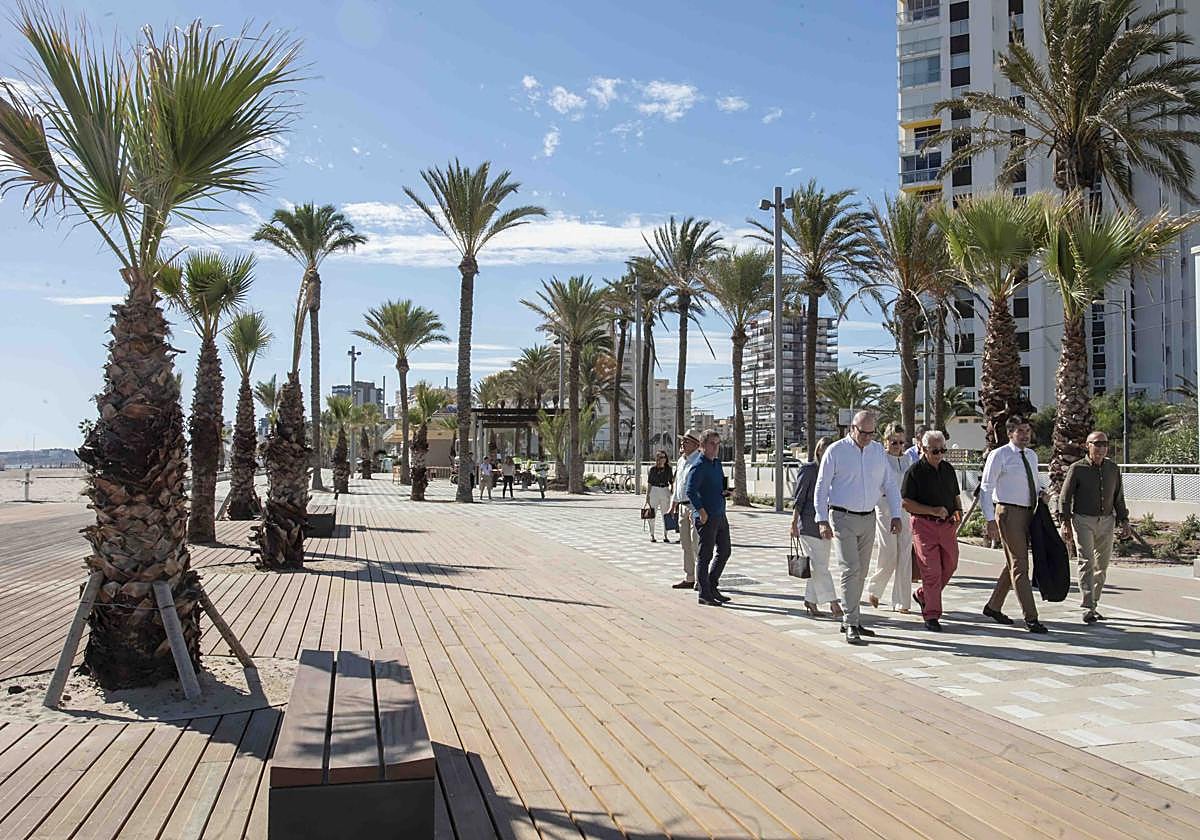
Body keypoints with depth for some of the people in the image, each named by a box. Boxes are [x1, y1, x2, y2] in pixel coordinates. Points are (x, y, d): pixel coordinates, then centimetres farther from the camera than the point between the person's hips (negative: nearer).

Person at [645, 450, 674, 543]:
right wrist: (647, 496, -1)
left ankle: (665, 536, 13)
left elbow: (672, 481, 9)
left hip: (665, 491, 3)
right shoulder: (653, 469, -1)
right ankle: (652, 535, 10)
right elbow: (649, 484, 1)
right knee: (652, 515, 0)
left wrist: (676, 473, -4)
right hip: (654, 491, -2)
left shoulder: (668, 469, 6)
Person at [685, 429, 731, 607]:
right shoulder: (698, 467, -13)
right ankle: (704, 595, 6)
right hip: (706, 518, -9)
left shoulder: (717, 463, 14)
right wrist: (701, 511, -23)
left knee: (724, 552, 15)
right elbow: (690, 491, -22)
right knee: (705, 555, -1)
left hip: (720, 515, 9)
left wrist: (723, 491, 11)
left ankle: (712, 587, 28)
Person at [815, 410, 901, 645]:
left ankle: (851, 620, 22)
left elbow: (890, 484, 12)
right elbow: (821, 487, -6)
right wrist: (822, 520, -13)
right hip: (843, 518, -5)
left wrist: (896, 515, 2)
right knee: (851, 569, -13)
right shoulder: (836, 451, -7)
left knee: (861, 572, 11)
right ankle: (851, 625, -11)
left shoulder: (878, 451, 7)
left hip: (869, 519, 5)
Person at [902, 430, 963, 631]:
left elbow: (956, 495, 21)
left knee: (950, 566, 12)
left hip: (948, 524, 6)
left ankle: (922, 595, 35)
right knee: (931, 570, -6)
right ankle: (931, 615, 3)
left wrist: (958, 511, 1)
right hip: (924, 525, -6)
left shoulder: (948, 469, 11)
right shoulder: (915, 471, -8)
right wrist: (933, 511, -19)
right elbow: (906, 503, -11)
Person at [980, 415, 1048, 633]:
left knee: (1013, 563, 13)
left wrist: (1041, 498, 6)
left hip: (1028, 513, 8)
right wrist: (990, 521, -17)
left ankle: (993, 607, 27)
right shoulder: (999, 455, -7)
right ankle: (1031, 618, -6)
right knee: (1019, 565, -8)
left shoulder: (1032, 456, 14)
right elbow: (985, 489, -10)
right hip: (1009, 512, -7)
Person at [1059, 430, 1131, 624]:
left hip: (1106, 521, 5)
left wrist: (1124, 521, 11)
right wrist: (1065, 523, -11)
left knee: (1102, 565, 8)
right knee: (1086, 562, -13)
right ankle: (1087, 608, -16)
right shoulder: (1077, 469, -5)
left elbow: (1119, 498, 17)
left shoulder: (1113, 469, 9)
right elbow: (1064, 498, -4)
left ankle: (1093, 605, 19)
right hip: (1083, 521, -5)